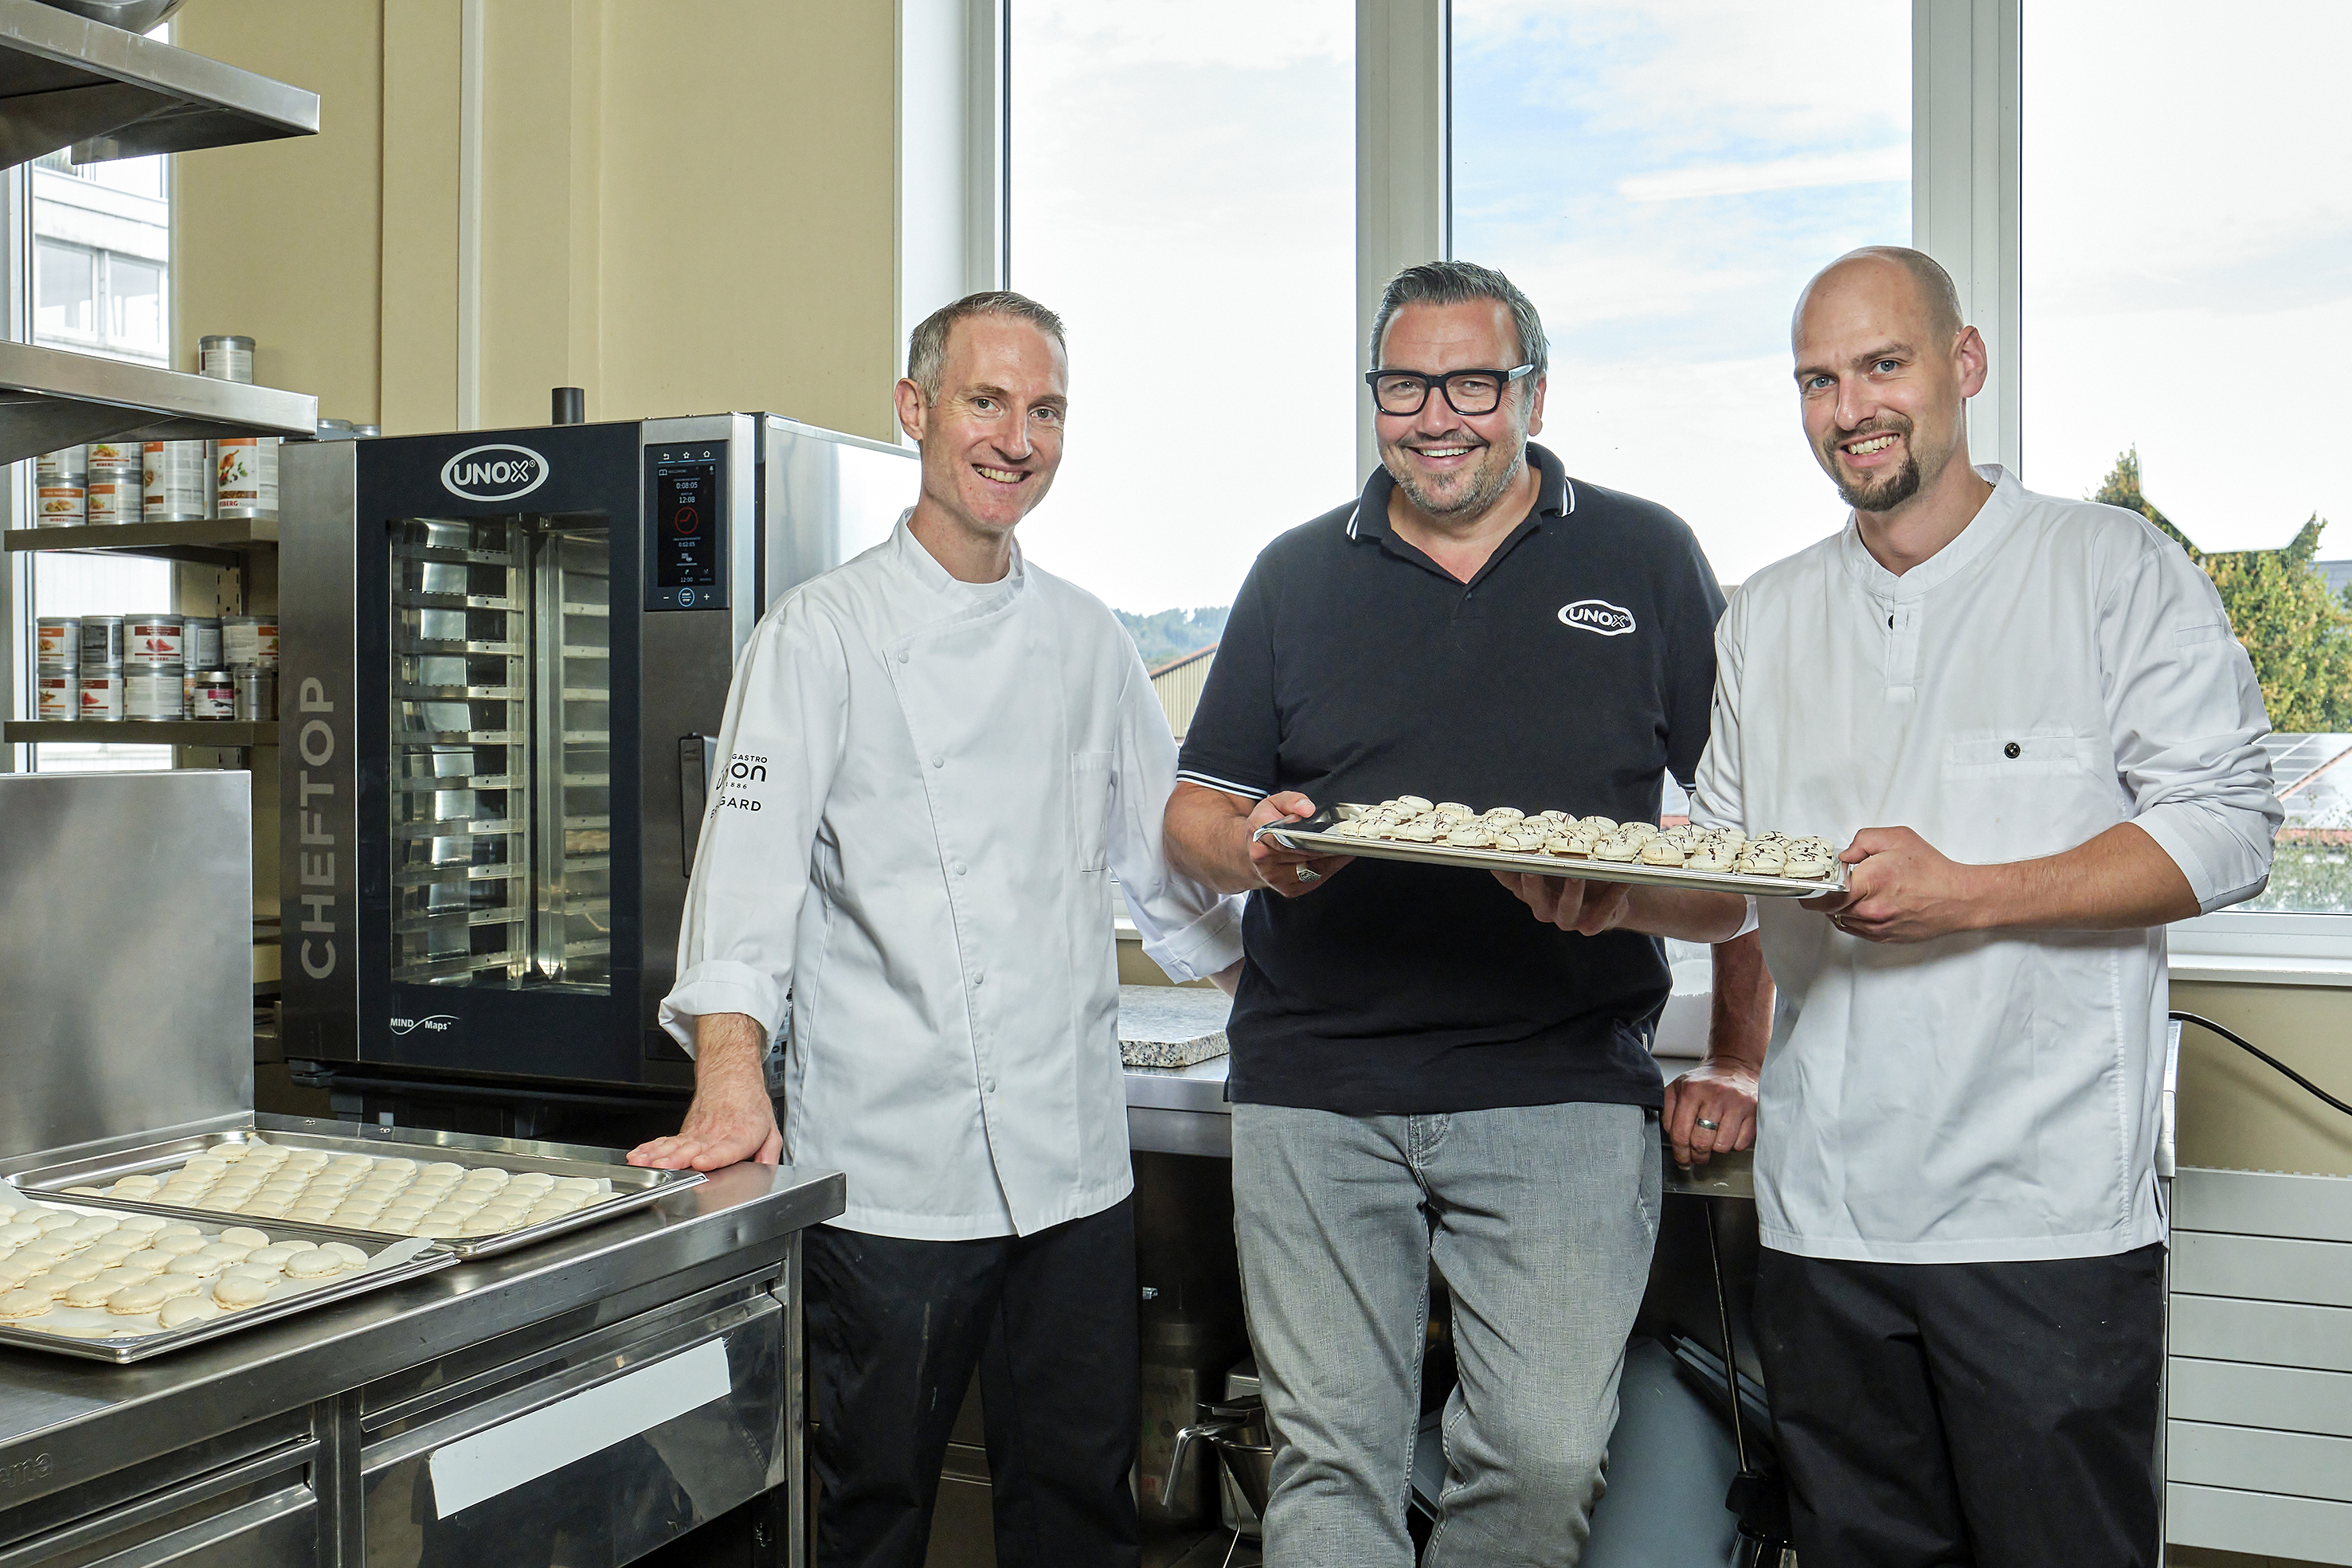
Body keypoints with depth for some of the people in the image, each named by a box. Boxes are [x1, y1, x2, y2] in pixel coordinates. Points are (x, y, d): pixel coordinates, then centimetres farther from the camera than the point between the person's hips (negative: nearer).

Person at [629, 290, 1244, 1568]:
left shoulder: (1087, 639, 12)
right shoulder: (823, 633, -3)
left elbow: (1162, 859, 19)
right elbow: (751, 854, -11)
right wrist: (731, 1077, -23)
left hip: (1076, 1158, 5)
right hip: (892, 1163, -4)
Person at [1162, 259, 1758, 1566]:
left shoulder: (1647, 559, 8)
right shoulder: (1298, 575, 13)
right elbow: (1195, 812, 13)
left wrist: (1641, 896, -16)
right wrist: (1257, 847, -10)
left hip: (1563, 1083, -1)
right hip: (1315, 1087, 2)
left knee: (1548, 1459, -4)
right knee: (1332, 1462, 5)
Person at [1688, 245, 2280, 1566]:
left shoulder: (2118, 569, 0)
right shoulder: (1767, 619, 14)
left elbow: (2227, 831, -8)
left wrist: (1967, 897, -19)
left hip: (2047, 1210, -4)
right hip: (1825, 1208, 5)